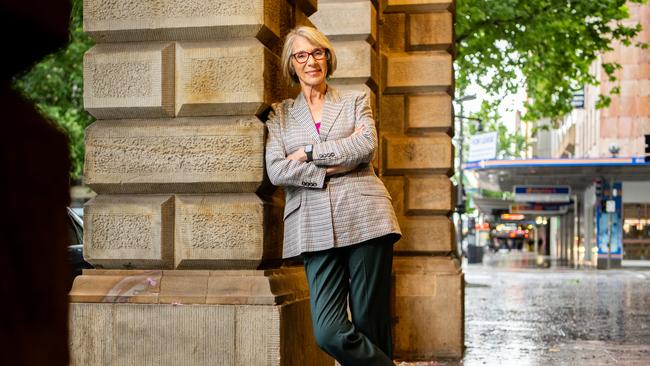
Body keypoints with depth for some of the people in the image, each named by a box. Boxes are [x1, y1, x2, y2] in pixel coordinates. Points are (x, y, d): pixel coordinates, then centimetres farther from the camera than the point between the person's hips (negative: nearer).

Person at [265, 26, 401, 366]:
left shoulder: (355, 101, 16)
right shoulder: (280, 114, 16)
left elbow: (366, 145, -4)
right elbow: (276, 171, 0)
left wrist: (309, 153, -4)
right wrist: (338, 165, -4)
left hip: (363, 218, 0)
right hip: (315, 228, 1)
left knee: (371, 323, -1)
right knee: (329, 333, -11)